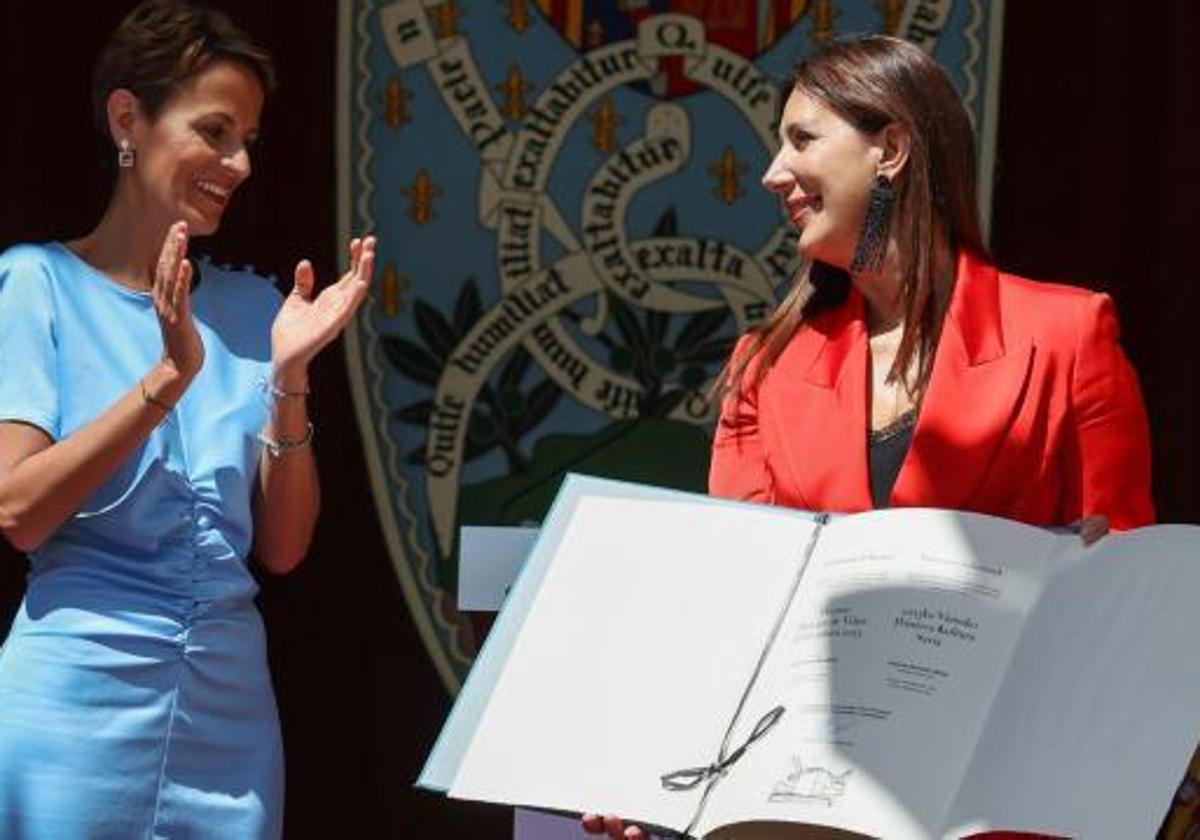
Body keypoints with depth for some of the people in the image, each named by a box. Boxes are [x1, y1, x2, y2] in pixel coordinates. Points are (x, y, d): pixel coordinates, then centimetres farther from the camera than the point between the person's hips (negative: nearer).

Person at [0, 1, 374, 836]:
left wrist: (289, 378, -8)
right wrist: (170, 377, -19)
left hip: (229, 706, 4)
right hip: (75, 698, -4)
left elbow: (283, 546, 6)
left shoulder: (251, 309, 9)